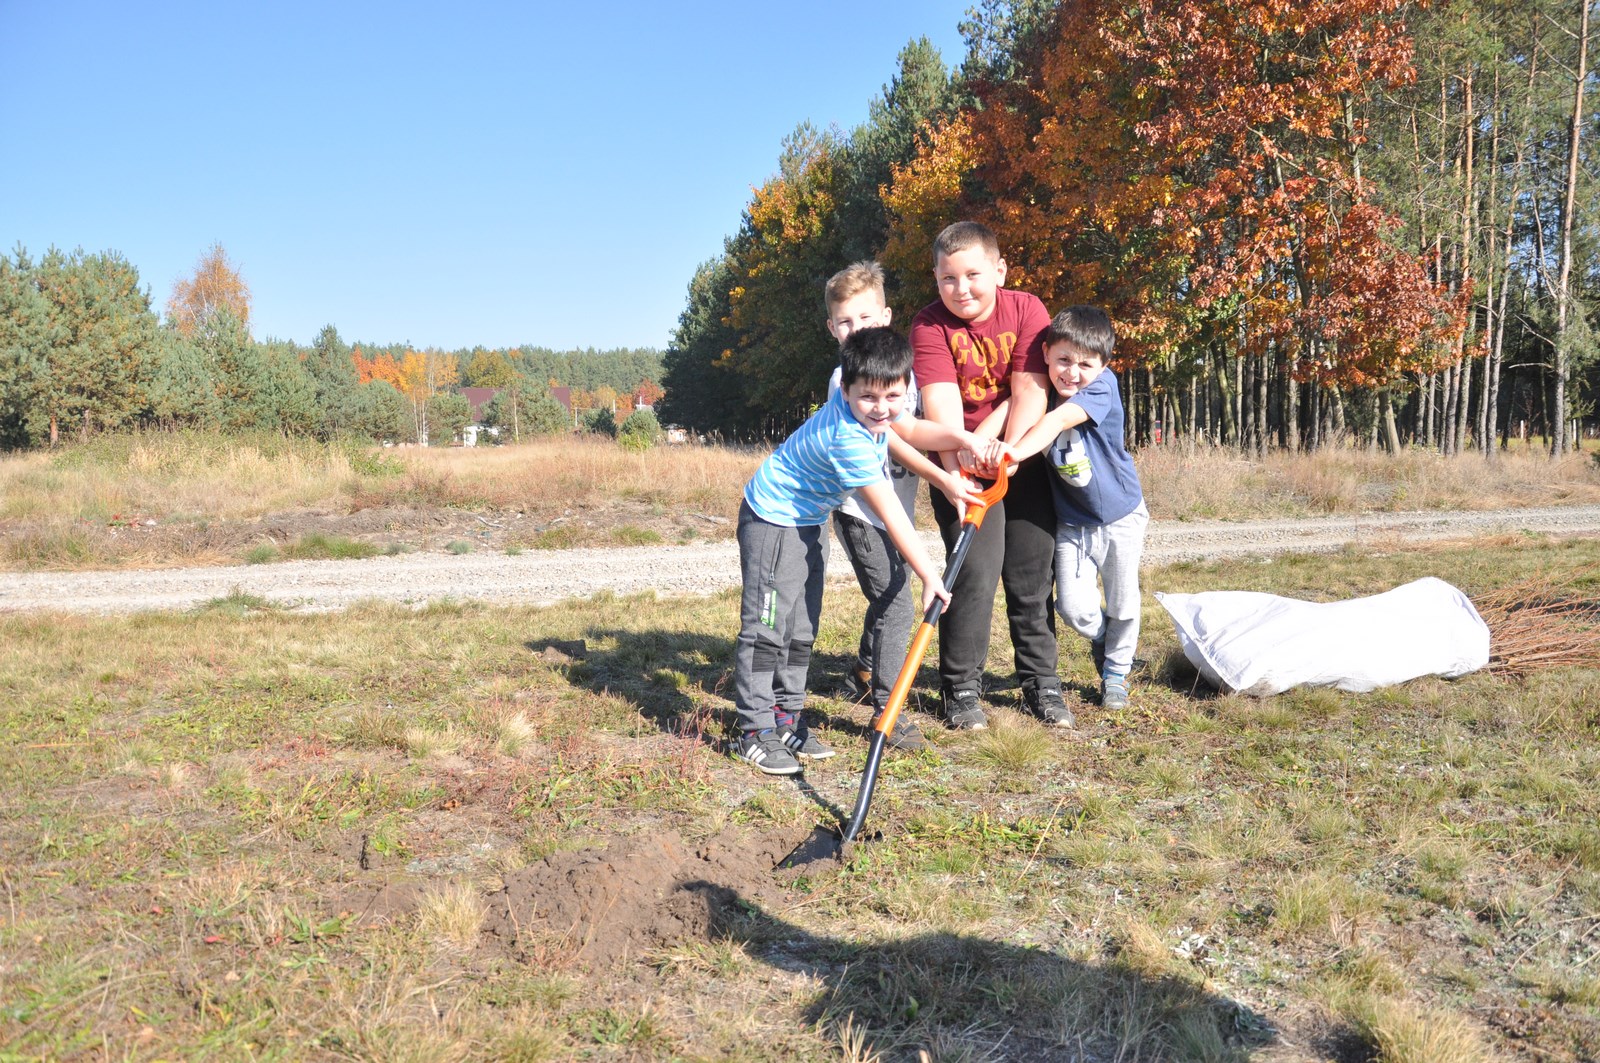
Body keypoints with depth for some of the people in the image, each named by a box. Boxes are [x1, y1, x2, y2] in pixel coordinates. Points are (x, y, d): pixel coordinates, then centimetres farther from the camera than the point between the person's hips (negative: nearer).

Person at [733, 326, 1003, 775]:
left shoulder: (866, 406, -8)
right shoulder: (848, 438, -33)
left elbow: (913, 430, 12)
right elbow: (890, 514, -31)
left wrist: (965, 439, -6)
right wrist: (928, 574, -27)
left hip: (811, 520, 10)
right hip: (773, 520, -10)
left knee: (802, 625, 13)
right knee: (768, 625, -9)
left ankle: (786, 717, 22)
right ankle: (756, 728, -2)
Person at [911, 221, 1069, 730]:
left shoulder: (1026, 310, -9)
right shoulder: (930, 325, -13)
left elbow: (1031, 393, -16)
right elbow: (942, 407, -24)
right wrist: (956, 475, -36)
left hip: (1022, 455, 2)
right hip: (959, 462, -2)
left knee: (1033, 571, 5)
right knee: (976, 569, -12)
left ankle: (1041, 682, 19)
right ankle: (961, 688, 2)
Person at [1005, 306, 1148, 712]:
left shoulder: (1103, 385, -21)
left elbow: (1059, 420, -36)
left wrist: (1014, 453, -51)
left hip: (1121, 516, -2)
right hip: (1071, 521, 2)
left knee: (1121, 603, 10)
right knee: (1074, 607, -3)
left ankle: (1116, 671, 36)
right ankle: (1102, 641, 33)